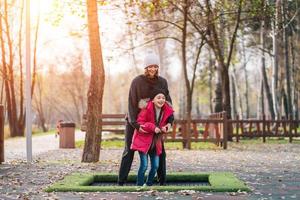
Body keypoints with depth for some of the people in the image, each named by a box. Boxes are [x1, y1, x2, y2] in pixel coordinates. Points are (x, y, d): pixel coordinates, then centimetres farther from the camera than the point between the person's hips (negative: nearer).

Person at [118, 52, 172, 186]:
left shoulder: (162, 82, -4)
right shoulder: (137, 81, -15)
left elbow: (168, 102, -3)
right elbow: (132, 103, -19)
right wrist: (135, 124, -27)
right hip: (134, 122, -3)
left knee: (160, 151, -1)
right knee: (129, 151, 0)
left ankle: (162, 181, 7)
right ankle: (121, 182, 2)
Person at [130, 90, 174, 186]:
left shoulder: (166, 111, -2)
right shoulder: (146, 109, -18)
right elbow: (140, 123, -18)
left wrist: (165, 127, -11)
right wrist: (153, 127, -28)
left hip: (155, 142, 6)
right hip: (143, 140, -6)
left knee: (155, 166, 9)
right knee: (144, 165, -9)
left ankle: (148, 184, 27)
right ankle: (139, 185, 4)